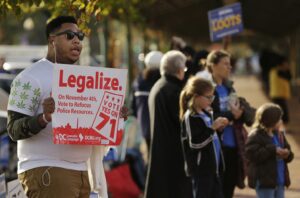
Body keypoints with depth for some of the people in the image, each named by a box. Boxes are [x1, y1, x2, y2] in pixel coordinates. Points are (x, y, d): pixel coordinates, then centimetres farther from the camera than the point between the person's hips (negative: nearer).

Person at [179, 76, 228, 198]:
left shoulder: (206, 114, 12)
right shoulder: (190, 117, -16)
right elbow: (195, 143, -24)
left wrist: (219, 128, 5)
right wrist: (213, 128, -23)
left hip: (213, 167, 9)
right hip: (200, 168, -9)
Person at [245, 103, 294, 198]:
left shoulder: (279, 135, 12)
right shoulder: (255, 136, -13)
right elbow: (253, 155, -25)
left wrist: (287, 154, -8)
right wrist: (273, 150, -26)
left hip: (280, 180, 8)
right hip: (264, 181, -8)